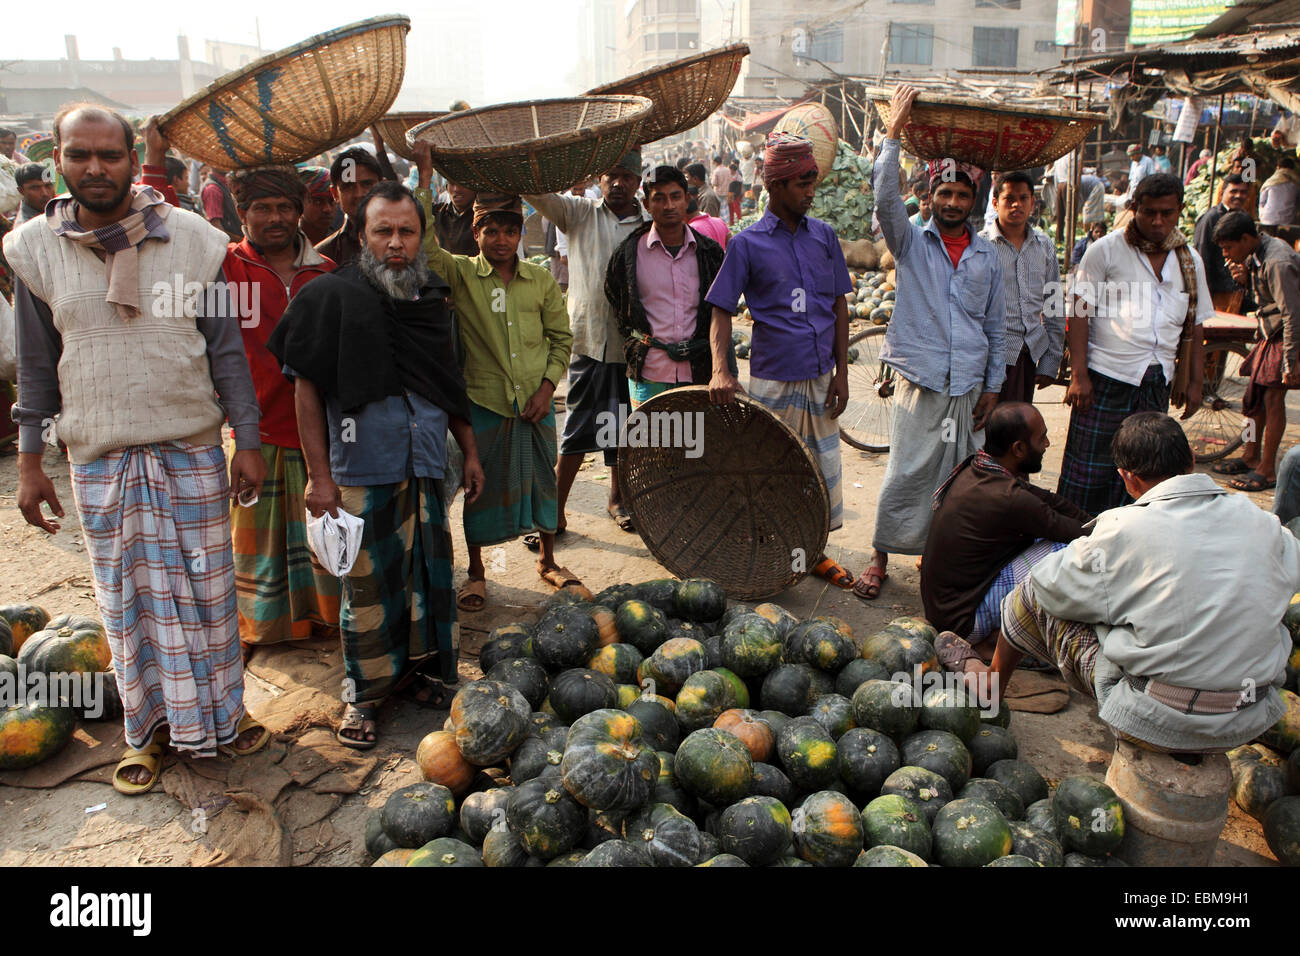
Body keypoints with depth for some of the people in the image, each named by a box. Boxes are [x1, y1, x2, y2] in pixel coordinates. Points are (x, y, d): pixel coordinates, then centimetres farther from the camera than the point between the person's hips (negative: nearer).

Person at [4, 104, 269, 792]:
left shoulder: (190, 239, -3)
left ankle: (218, 711, 26)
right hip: (97, 454, 1)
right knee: (126, 596, 10)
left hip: (191, 446, -1)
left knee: (203, 586, 7)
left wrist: (248, 442, -2)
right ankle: (148, 726, 26)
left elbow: (225, 349, 0)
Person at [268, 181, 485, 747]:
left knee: (432, 575, 12)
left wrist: (470, 450, 18)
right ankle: (363, 695, 19)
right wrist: (319, 476, -10)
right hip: (362, 471, -4)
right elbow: (306, 389, -6)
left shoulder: (433, 299, 11)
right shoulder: (332, 296, -5)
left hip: (427, 467, 5)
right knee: (367, 585, 3)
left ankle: (428, 673, 29)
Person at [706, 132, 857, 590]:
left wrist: (841, 373, 5)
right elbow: (722, 311, -6)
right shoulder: (747, 243, -4)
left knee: (823, 468, 11)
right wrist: (720, 370, -21)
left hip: (820, 379, 4)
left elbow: (839, 307, 10)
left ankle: (815, 552, 28)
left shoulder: (823, 235, 7)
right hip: (772, 381, -4)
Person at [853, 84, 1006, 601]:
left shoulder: (987, 254, 11)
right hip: (921, 383, -3)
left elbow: (996, 326, 14)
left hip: (969, 387, 4)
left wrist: (992, 387, 10)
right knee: (905, 474, -3)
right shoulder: (912, 242, 2)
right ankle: (880, 558, 10)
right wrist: (894, 133, -20)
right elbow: (885, 197, -17)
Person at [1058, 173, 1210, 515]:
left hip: (1158, 383, 5)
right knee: (1088, 468, -3)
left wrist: (1193, 381, 13)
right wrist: (1078, 374, -12)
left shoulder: (1190, 260, 12)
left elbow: (1194, 325, 18)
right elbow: (1079, 311, -6)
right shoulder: (1106, 250, -2)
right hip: (1106, 376, -5)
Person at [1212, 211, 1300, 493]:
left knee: (1273, 397, -6)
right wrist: (1247, 276, -6)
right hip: (1270, 332, 9)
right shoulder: (1260, 252, 3)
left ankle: (1267, 470, 1)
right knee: (1255, 393, 13)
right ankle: (1251, 457, 25)